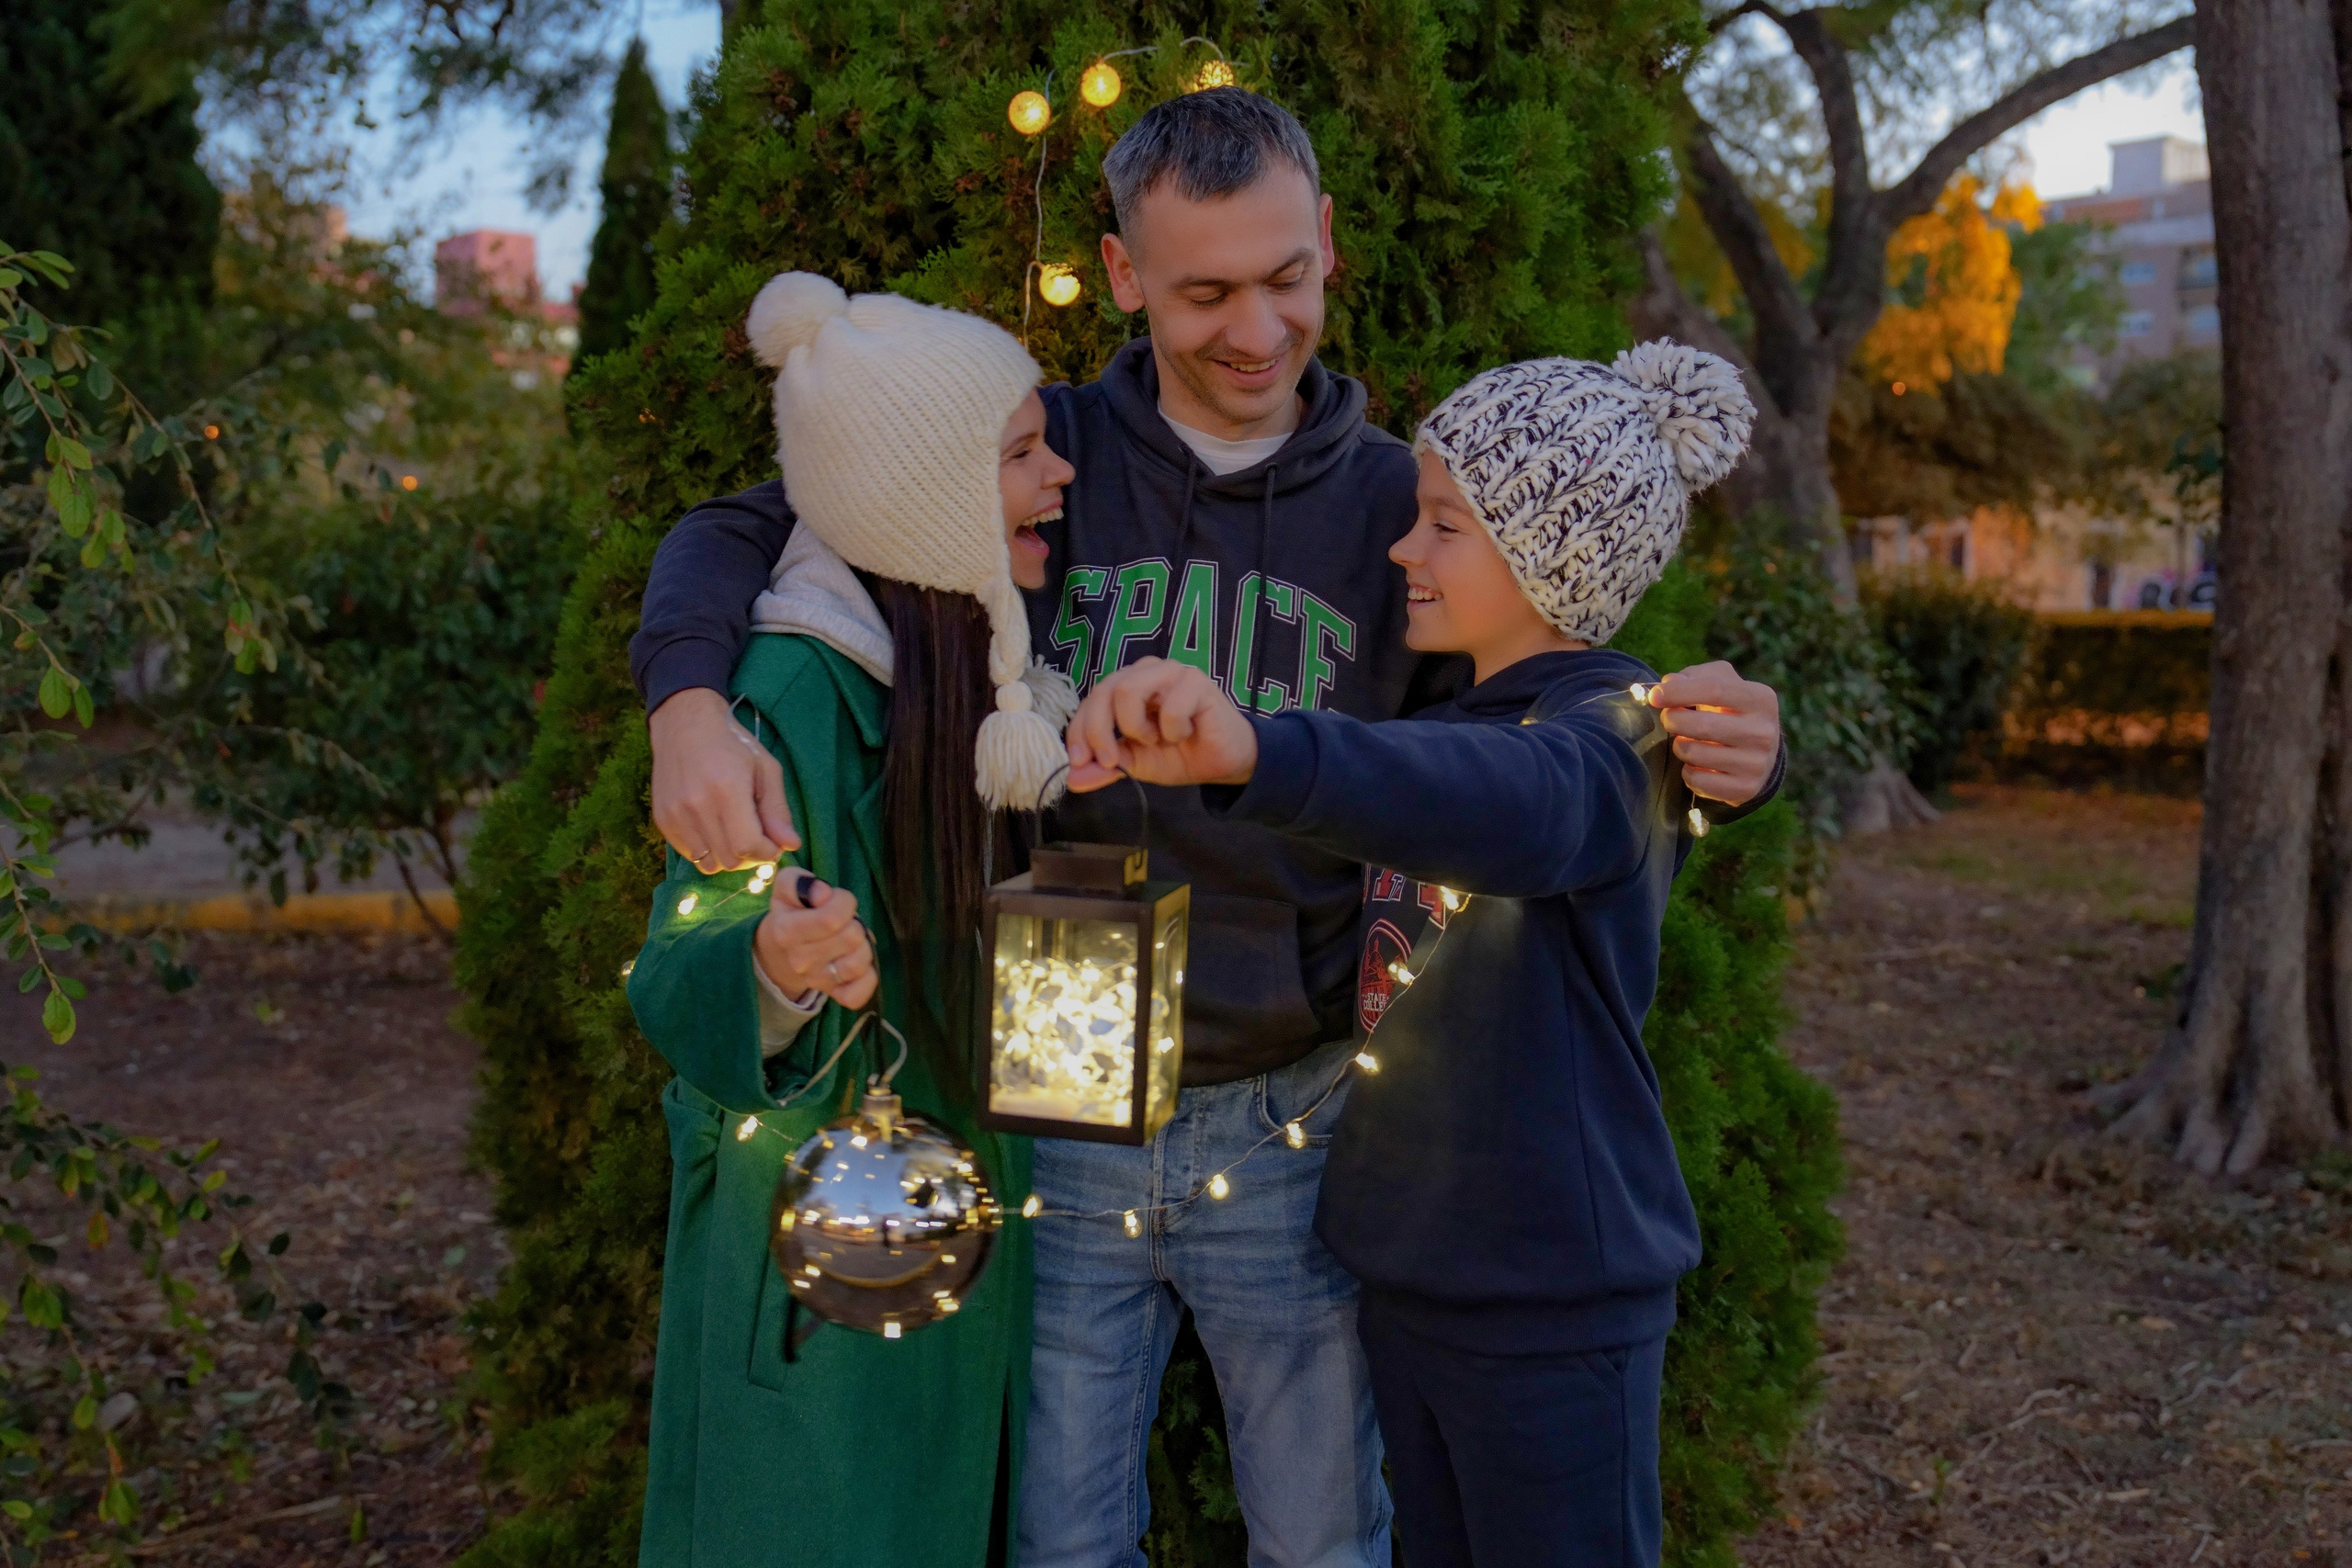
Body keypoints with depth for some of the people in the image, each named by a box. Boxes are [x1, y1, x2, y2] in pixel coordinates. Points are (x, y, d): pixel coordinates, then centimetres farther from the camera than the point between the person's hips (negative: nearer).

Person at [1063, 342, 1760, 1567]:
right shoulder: (1450, 726, 12)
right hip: (1408, 1265, 8)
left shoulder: (1609, 736, -17)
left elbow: (1517, 805, -41)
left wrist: (1257, 754, -60)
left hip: (1549, 1289, -8)